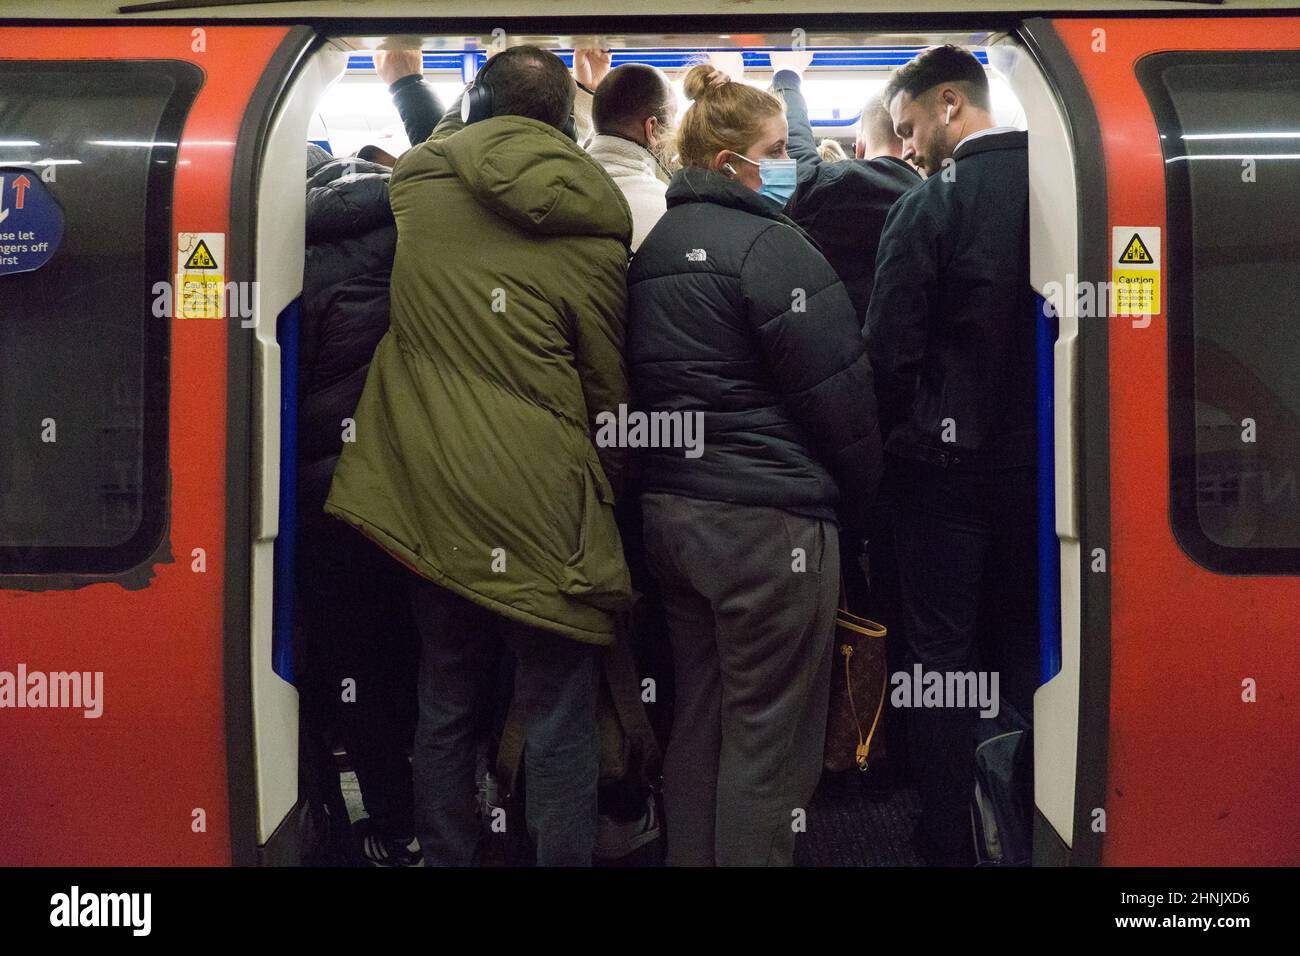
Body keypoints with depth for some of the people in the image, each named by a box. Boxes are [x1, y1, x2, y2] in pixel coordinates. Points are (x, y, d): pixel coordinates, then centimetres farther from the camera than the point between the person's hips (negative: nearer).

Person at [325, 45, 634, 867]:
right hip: (540, 507, -4)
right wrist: (610, 491, 13)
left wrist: (461, 117, 45)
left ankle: (446, 855, 31)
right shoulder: (593, 233, -5)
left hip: (430, 493, 5)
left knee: (447, 708, 18)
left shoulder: (419, 178, 4)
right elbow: (610, 396, 1)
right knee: (560, 724, 6)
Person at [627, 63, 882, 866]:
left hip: (674, 509, 9)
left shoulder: (654, 248, 12)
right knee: (769, 740, 2)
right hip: (767, 520, -8)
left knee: (700, 719, 17)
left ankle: (692, 853, 28)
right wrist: (860, 494, 3)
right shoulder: (770, 246, -13)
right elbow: (840, 389, -12)